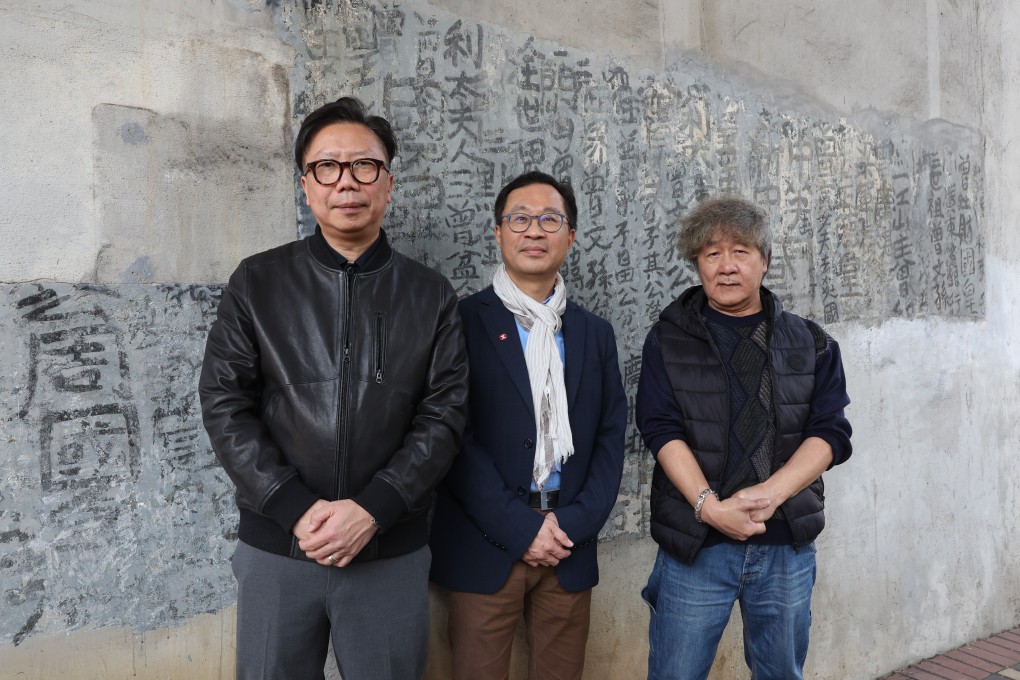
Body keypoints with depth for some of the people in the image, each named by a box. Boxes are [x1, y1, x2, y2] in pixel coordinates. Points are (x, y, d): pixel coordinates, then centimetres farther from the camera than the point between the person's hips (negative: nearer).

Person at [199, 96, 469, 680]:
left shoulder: (430, 296, 3)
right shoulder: (258, 283, 2)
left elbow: (445, 414, -3)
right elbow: (225, 406, -2)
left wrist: (372, 510, -14)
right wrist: (295, 509, -12)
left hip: (392, 553, 0)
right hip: (275, 546, 0)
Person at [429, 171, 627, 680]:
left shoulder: (595, 333, 11)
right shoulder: (463, 322, -2)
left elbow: (610, 438, 7)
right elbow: (454, 437, -8)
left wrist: (575, 523, -5)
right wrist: (519, 528, -11)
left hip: (569, 548, 4)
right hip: (485, 547, -3)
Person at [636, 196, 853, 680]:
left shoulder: (810, 343, 7)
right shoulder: (669, 340, 2)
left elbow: (831, 432, -2)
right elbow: (662, 430, -8)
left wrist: (769, 493, -18)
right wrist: (710, 506, -21)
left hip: (787, 545, 2)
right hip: (694, 544, -2)